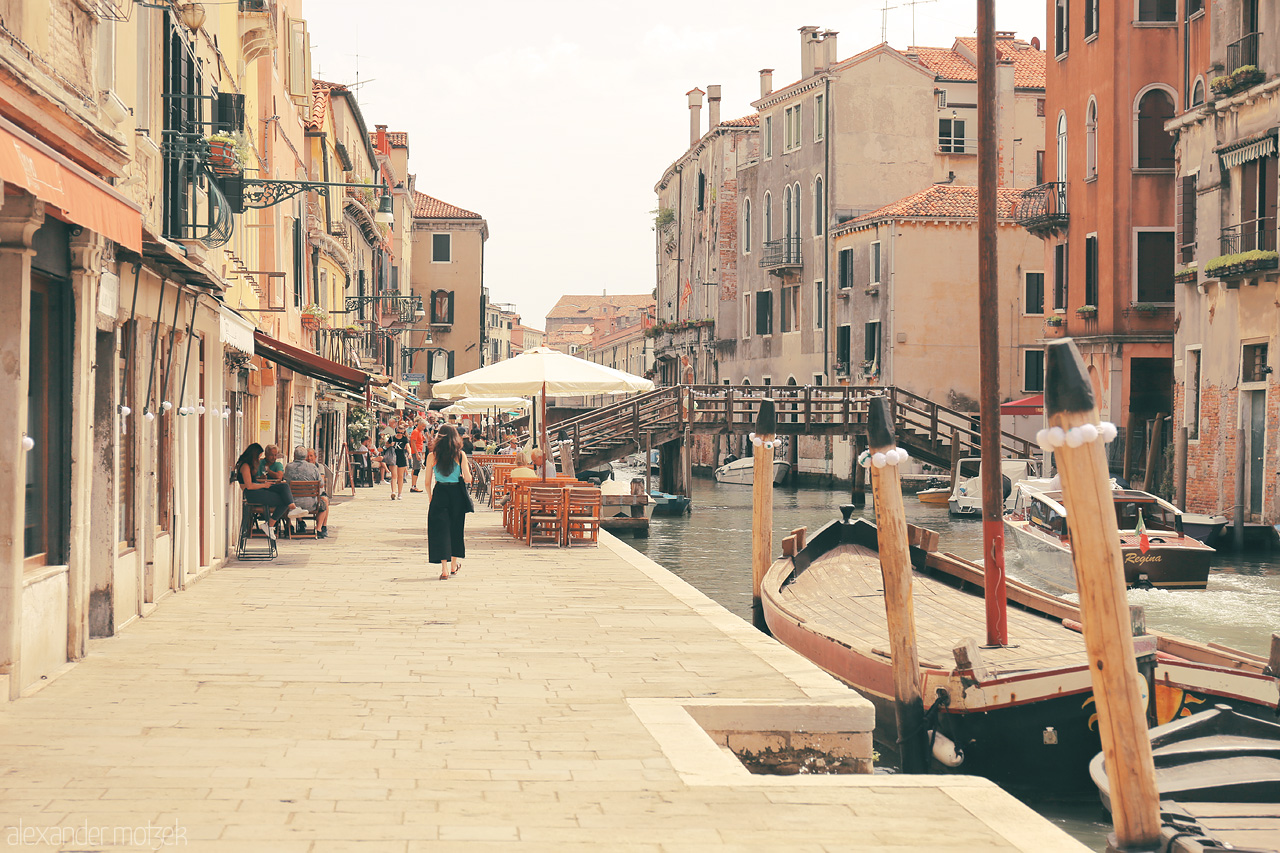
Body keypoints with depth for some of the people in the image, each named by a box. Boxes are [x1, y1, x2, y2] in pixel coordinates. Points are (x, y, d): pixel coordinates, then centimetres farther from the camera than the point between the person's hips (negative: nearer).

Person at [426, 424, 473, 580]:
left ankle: (444, 569, -8)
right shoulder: (460, 455, -5)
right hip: (457, 495, 1)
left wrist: (430, 499, 14)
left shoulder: (432, 456, -3)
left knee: (440, 529, 2)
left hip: (439, 494, -1)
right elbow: (468, 479, -6)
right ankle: (453, 566, 29)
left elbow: (428, 482, 0)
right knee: (455, 528, 16)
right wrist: (467, 473, 17)